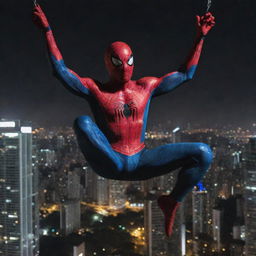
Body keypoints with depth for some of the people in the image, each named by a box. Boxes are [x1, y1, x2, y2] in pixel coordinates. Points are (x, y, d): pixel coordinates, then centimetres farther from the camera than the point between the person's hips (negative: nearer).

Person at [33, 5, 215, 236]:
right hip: (110, 164, -3)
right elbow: (61, 71, -2)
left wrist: (200, 37, 13)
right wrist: (47, 31, -6)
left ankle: (172, 201, 5)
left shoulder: (146, 87, 12)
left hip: (141, 162, 3)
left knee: (204, 153, -16)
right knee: (82, 122, -32)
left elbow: (185, 74, 17)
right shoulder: (95, 89, 6)